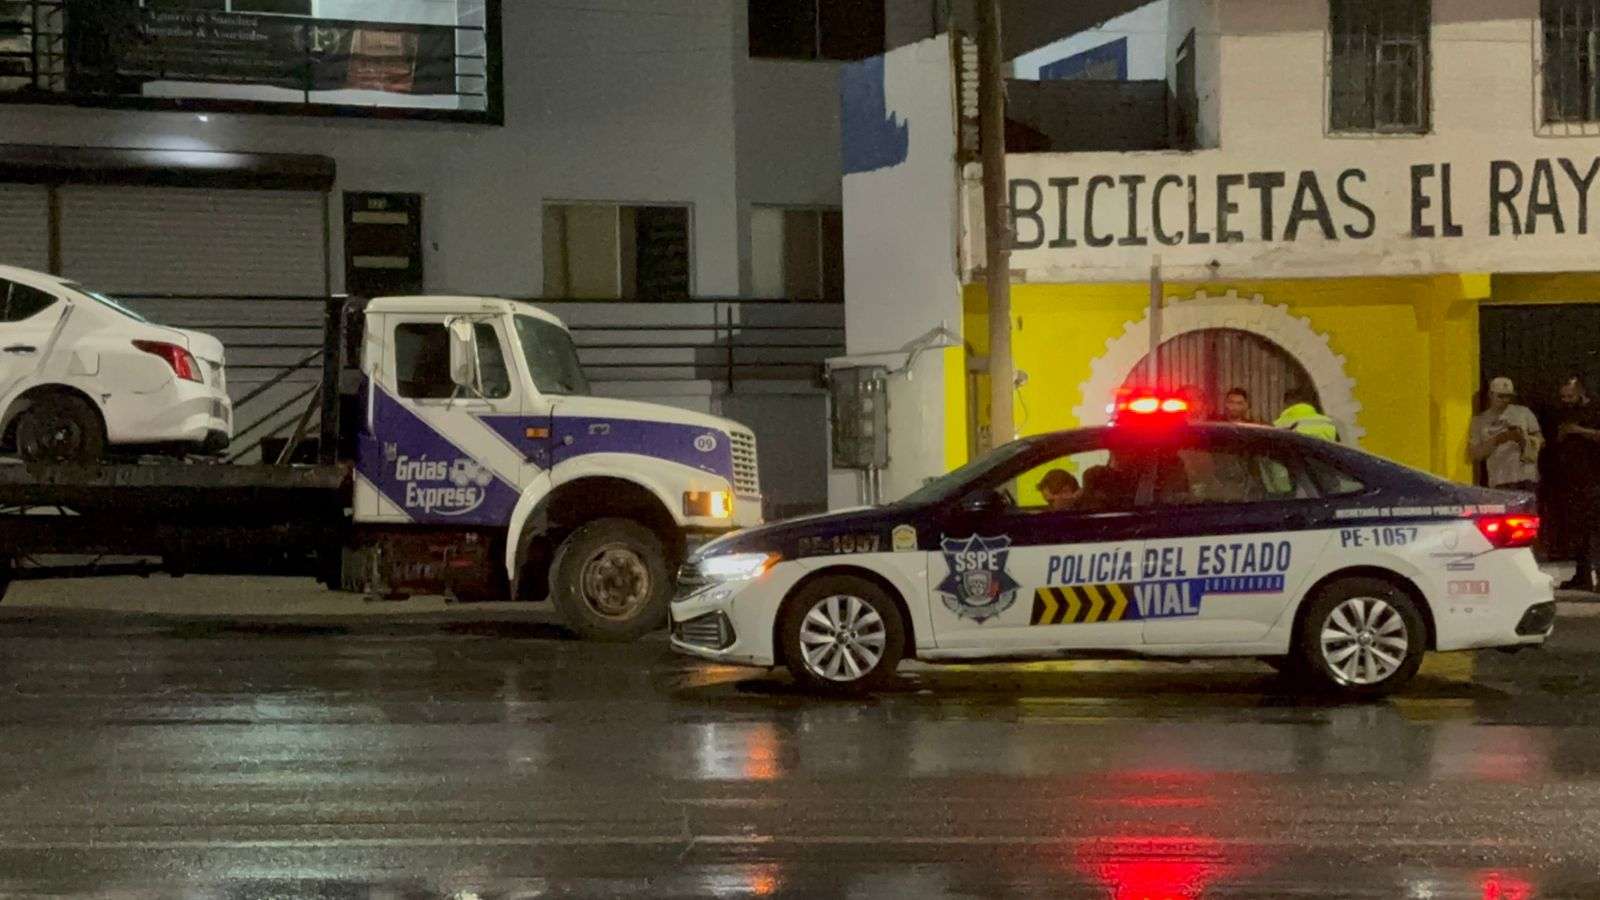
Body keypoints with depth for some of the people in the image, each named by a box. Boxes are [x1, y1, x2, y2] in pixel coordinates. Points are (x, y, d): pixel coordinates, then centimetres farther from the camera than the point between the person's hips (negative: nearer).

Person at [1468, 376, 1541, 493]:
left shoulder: (1524, 412, 11)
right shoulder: (1479, 420, 10)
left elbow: (1540, 441, 11)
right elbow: (1475, 455, 4)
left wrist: (1522, 439, -9)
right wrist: (1496, 441, -10)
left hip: (1526, 478, 1)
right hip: (1499, 482, -1)